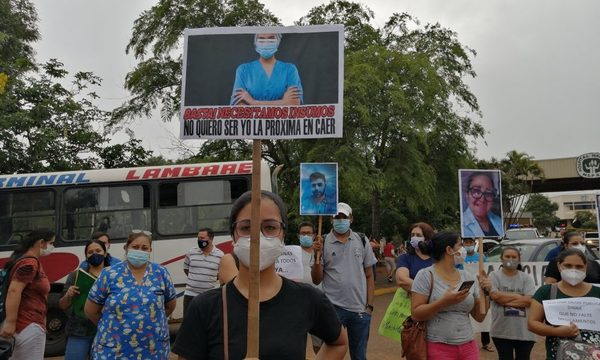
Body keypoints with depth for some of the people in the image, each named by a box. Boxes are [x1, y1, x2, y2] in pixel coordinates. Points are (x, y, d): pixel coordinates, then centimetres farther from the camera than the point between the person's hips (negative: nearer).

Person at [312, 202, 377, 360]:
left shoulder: (362, 241, 4)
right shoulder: (323, 243, -2)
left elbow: (369, 276, 8)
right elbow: (316, 280, -2)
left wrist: (369, 305, 1)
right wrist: (318, 256, -17)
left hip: (360, 309, 2)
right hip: (333, 308, -2)